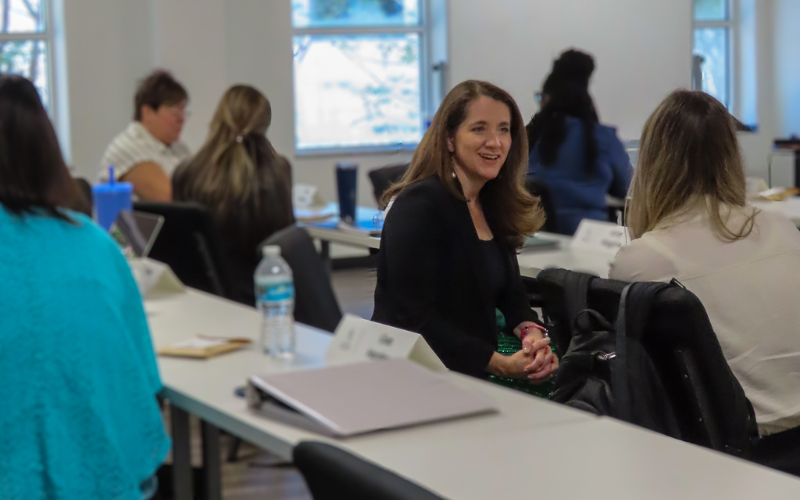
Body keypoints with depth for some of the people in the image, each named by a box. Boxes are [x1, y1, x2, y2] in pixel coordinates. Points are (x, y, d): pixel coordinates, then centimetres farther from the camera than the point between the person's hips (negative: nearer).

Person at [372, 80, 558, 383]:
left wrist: (532, 333, -10)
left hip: (473, 376, 8)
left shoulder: (492, 205, 12)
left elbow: (510, 293, 13)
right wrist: (502, 365, -21)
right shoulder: (418, 206, -14)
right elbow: (414, 318, -18)